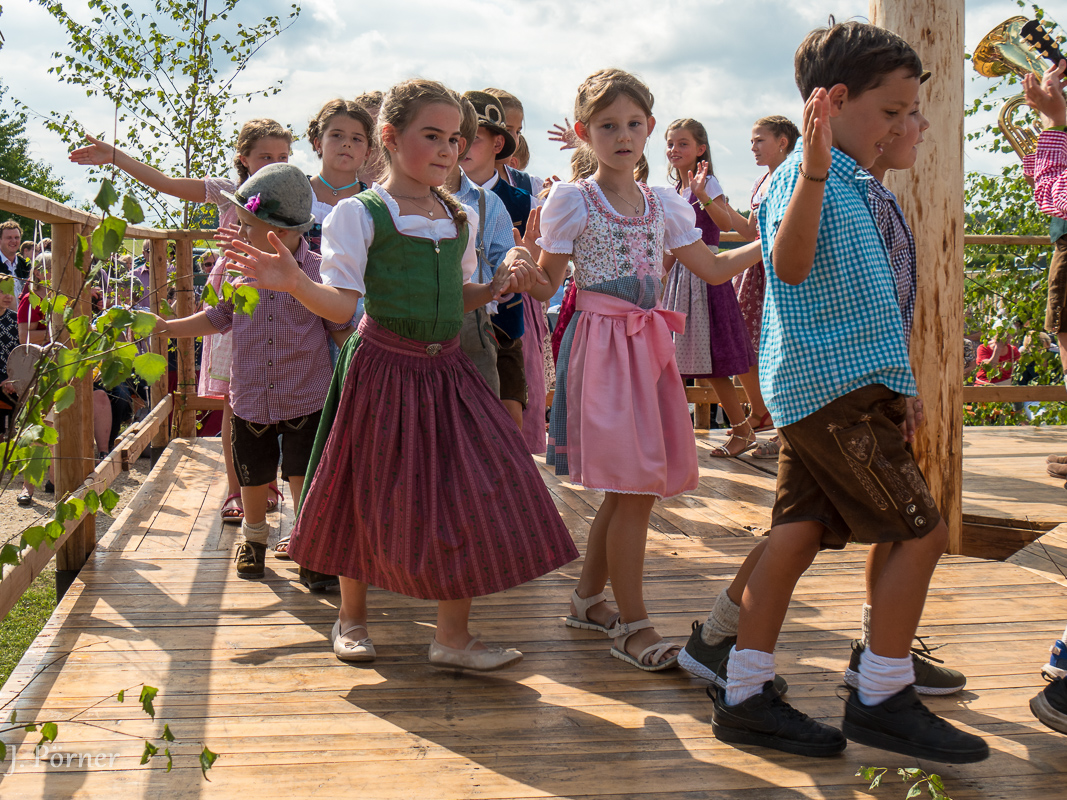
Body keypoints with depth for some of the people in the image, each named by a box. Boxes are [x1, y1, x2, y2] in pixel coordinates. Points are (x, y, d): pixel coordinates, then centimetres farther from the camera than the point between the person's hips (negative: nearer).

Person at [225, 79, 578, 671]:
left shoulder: (461, 218, 10)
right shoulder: (358, 214, -7)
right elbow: (341, 303, -13)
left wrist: (499, 286, 2)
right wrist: (293, 283, -30)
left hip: (445, 369, 5)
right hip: (382, 367, -5)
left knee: (470, 494, -1)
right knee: (368, 493, 6)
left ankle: (453, 636, 11)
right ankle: (352, 616, 30)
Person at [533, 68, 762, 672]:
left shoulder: (663, 204, 13)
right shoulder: (571, 201, -3)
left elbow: (712, 269, 17)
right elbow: (546, 286, -3)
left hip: (649, 345, 6)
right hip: (601, 344, -6)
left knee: (633, 486, 9)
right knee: (633, 487, -8)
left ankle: (589, 598, 27)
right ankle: (633, 624, 4)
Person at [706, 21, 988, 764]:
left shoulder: (850, 184, 19)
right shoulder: (803, 175, -12)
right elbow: (791, 264, -32)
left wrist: (894, 381, 26)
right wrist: (815, 170, -44)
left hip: (823, 389, 10)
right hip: (836, 388, -10)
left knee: (798, 535, 8)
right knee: (921, 530, -4)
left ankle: (745, 696, 14)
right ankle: (883, 700, 6)